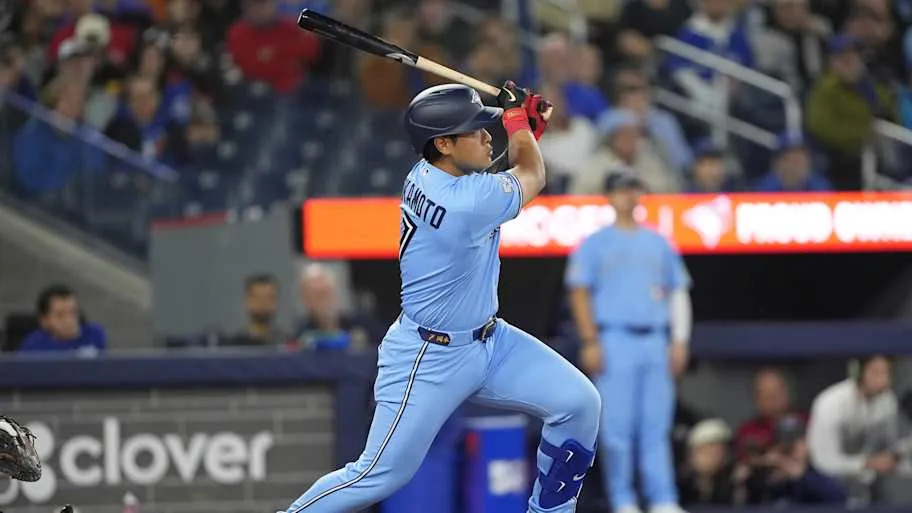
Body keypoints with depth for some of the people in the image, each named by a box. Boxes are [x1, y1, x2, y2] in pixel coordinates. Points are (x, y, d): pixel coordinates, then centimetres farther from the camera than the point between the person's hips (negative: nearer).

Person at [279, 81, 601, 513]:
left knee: (579, 404, 1)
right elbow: (533, 179, -8)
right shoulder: (466, 204, -29)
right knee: (381, 475, -5)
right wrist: (517, 118, 5)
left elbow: (487, 181, 17)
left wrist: (528, 131, 1)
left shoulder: (427, 174, -4)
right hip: (430, 359, -9)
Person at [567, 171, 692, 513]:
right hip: (614, 340, -3)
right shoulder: (596, 244, 5)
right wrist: (590, 342, -9)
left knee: (656, 427, 0)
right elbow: (579, 293, 1)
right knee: (617, 425, -7)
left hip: (654, 341, 3)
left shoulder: (658, 243, 16)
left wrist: (679, 341, 9)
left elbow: (677, 292, 18)